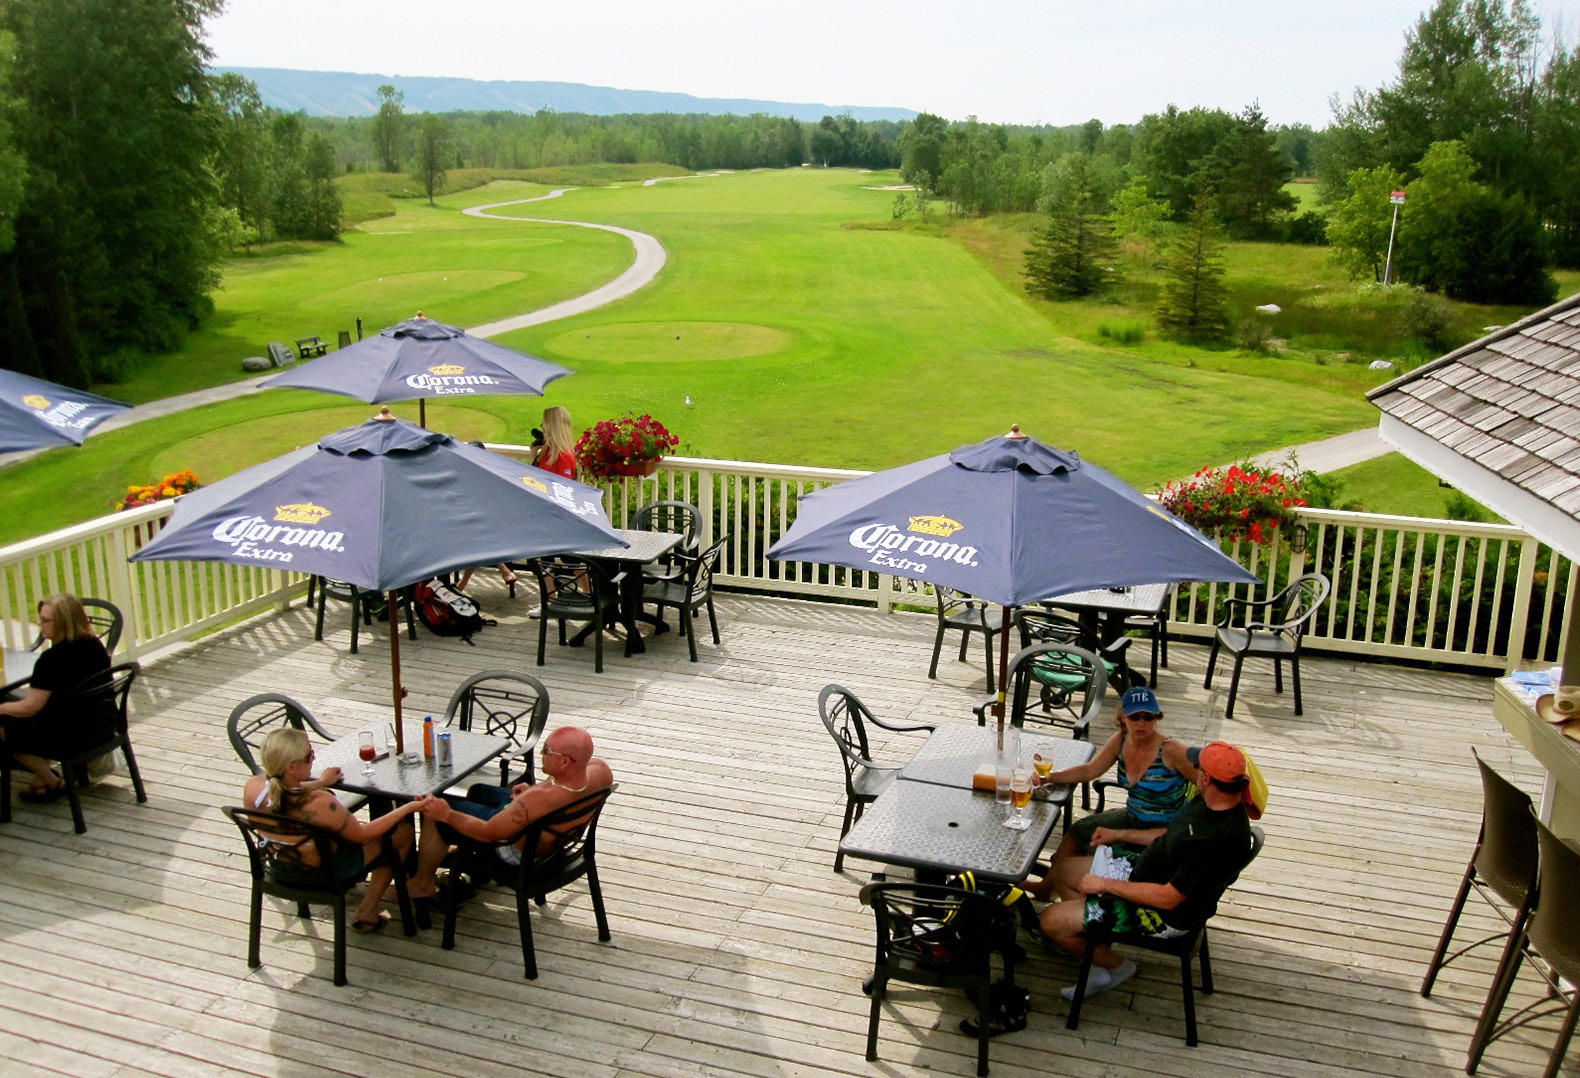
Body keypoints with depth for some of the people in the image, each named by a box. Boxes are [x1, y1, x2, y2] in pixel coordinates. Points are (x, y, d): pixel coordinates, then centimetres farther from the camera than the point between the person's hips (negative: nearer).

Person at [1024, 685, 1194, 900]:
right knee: (1079, 830, 8)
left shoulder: (1170, 751, -25)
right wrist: (1050, 776, -18)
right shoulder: (1121, 740, -7)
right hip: (1132, 817, 7)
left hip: (1165, 830, -7)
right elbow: (1089, 770, 1)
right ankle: (1046, 886, 24)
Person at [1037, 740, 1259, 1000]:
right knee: (1063, 872, 17)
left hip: (1165, 916, -10)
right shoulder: (1210, 801, -6)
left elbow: (1169, 898, -30)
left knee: (1052, 920, -11)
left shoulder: (1222, 839, -35)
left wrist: (1105, 884, -22)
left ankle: (1117, 967, 14)